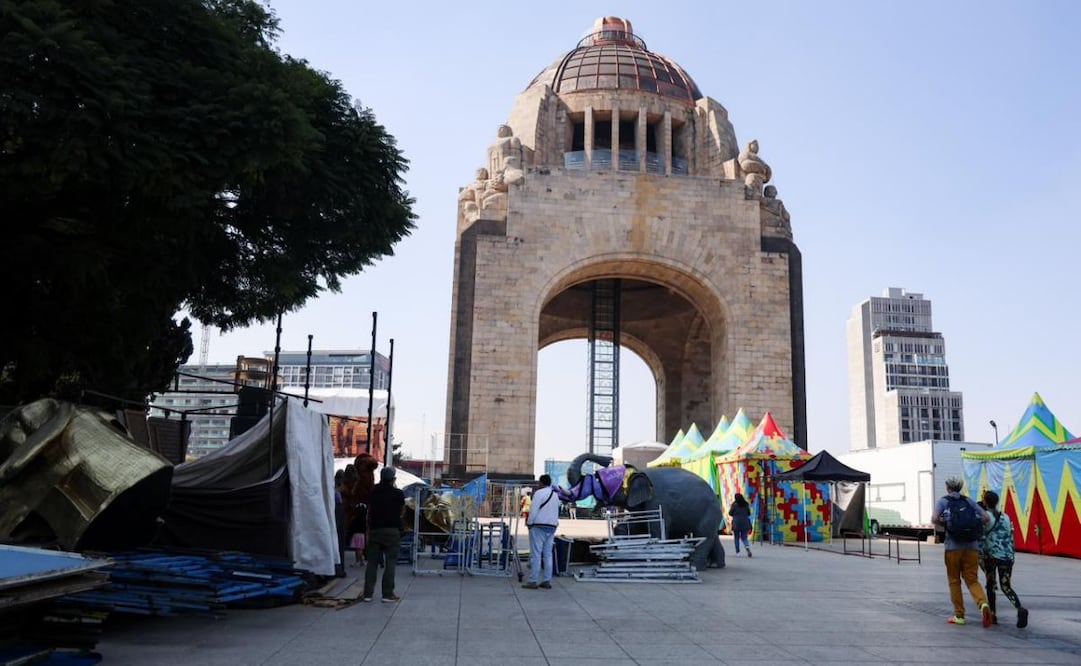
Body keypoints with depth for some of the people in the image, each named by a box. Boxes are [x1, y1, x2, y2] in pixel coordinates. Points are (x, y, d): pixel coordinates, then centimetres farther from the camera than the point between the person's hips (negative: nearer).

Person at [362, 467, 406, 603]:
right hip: (392, 531, -3)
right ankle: (388, 594, -1)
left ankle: (367, 593, 9)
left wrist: (368, 531, 14)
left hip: (375, 530, 3)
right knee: (390, 563, 0)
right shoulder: (398, 494, -4)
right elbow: (401, 512, 9)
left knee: (372, 562, 8)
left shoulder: (373, 493, 5)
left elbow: (369, 514, 8)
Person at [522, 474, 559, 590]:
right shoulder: (555, 495, 15)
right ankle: (547, 581, 10)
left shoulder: (539, 493, -10)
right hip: (552, 527, 7)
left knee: (536, 554, -5)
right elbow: (556, 513, 16)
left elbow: (533, 510, -13)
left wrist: (529, 523, -3)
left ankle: (533, 581, -5)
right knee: (548, 554, 9)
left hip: (539, 526, -7)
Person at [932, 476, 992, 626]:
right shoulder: (968, 501, 12)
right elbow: (986, 518, 5)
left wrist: (945, 524, 7)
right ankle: (983, 604, -19)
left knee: (954, 581, 10)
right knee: (972, 580, 7)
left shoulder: (943, 501, 3)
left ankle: (959, 615, 13)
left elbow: (934, 519, -12)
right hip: (972, 546, 2)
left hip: (953, 546, -2)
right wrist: (973, 525, 17)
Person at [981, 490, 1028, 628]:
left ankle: (993, 614, 11)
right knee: (1006, 586, 8)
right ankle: (1020, 609, -18)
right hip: (1007, 556, 4)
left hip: (991, 555, -4)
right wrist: (1011, 557, 19)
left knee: (990, 584, 13)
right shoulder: (1006, 517, 10)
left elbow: (980, 538, -10)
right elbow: (1011, 539, 12)